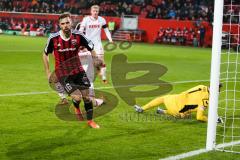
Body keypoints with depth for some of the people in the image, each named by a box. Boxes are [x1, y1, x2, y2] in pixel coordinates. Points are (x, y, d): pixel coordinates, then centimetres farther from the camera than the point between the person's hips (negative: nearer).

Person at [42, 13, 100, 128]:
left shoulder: (78, 36, -12)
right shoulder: (53, 38, -15)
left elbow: (92, 49, 2)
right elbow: (45, 55, 1)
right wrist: (48, 72, 1)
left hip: (77, 70, 3)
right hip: (62, 73, -2)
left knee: (86, 96, 3)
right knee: (77, 97, -14)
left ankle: (90, 120, 24)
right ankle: (76, 107, 24)